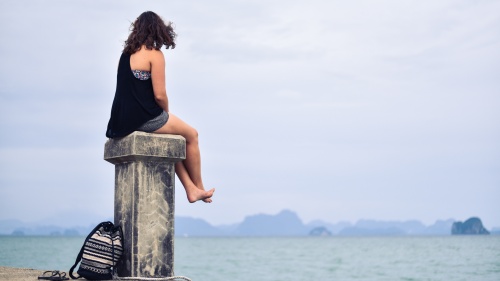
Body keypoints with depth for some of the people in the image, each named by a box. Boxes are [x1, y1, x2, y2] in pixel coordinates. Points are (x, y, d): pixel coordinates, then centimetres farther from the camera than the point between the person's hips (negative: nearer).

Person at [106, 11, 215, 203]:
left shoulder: (127, 53, 12)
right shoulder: (154, 54, -11)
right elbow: (159, 95, -17)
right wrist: (167, 112, 5)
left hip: (125, 120, 8)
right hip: (146, 119, -8)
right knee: (191, 135, 16)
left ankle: (191, 189, 24)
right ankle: (199, 187, 24)